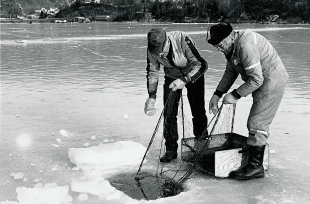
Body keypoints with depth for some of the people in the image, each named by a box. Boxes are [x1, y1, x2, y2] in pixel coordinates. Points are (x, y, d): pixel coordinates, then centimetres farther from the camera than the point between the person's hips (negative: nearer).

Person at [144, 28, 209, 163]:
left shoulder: (183, 40, -36)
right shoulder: (152, 50, -22)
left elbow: (201, 64, -30)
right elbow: (152, 72, -8)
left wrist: (184, 80, -40)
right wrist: (151, 96, -17)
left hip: (193, 73, -3)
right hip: (172, 76, 3)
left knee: (198, 111, -4)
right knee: (169, 113, -4)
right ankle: (171, 149, 7)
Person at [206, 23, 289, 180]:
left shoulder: (245, 45, -27)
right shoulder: (232, 46, 6)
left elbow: (256, 79, -28)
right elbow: (230, 72, 15)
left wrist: (235, 95, -20)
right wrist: (217, 95, 7)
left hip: (272, 82, -10)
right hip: (263, 82, 11)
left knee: (257, 124, -10)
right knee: (255, 122, 12)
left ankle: (255, 167, -3)